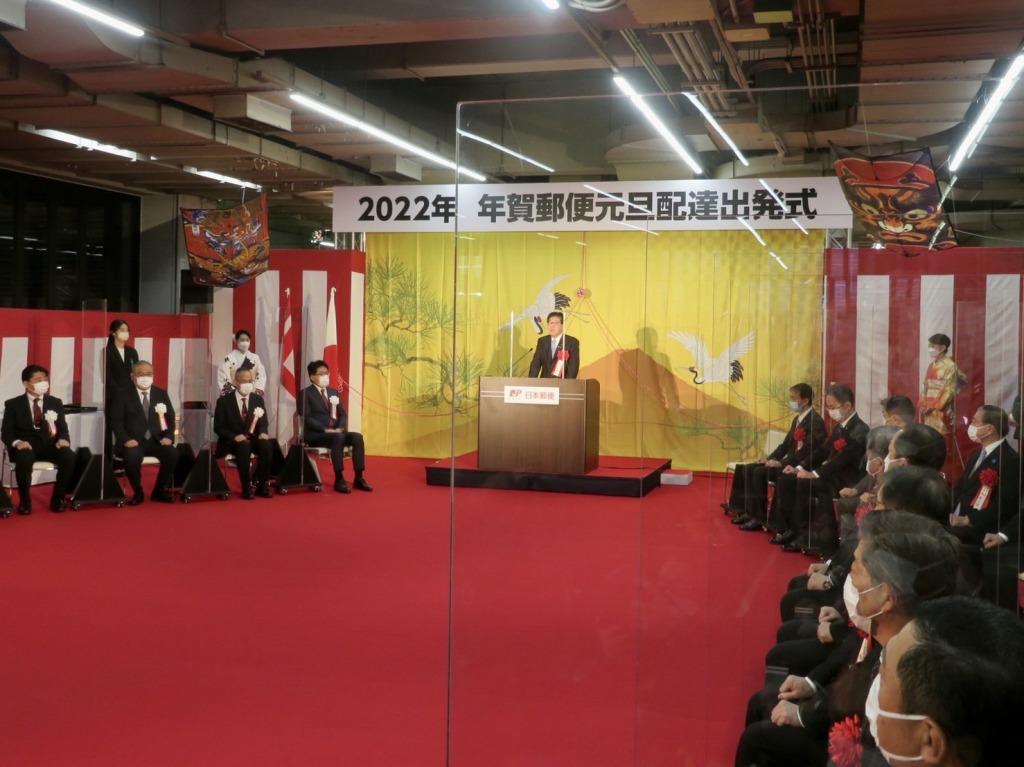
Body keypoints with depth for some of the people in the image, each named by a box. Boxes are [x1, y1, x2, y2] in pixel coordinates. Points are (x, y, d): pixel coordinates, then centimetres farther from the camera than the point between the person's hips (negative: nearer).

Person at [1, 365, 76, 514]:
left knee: (69, 456, -30)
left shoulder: (55, 403, 14)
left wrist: (63, 439, -14)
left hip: (48, 445, 3)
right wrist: (17, 442, -21)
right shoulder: (13, 404, 6)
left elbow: (63, 429, 11)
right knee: (24, 459, -40)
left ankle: (58, 498, -11)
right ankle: (25, 501, -17)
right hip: (25, 445, -2)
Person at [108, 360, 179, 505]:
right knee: (132, 457, -36)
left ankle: (160, 490, -2)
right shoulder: (123, 395, 2)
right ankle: (138, 492, -8)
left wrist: (168, 436, -8)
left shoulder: (161, 394, 12)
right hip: (133, 441, -3)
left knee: (172, 454, -26)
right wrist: (126, 439, -19)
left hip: (155, 440, 3)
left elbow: (170, 417, 10)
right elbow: (116, 420, -4)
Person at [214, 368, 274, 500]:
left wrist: (263, 432, -16)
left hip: (252, 438, 3)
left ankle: (262, 486, -20)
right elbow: (218, 427, -5)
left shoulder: (258, 399, 7)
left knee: (266, 445, -30)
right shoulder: (224, 401, -3)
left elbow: (263, 422, 8)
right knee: (244, 446, -38)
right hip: (232, 441, -3)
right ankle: (246, 487, -28)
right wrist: (235, 436, -23)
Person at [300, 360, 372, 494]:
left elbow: (342, 414, 16)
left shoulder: (333, 392, 21)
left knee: (357, 437, -21)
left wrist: (340, 428, -6)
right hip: (315, 434, -6)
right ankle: (339, 480, -33)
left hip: (335, 431, 7)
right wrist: (325, 429, -22)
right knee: (338, 438, -36)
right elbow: (306, 418, -12)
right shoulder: (306, 393, -1)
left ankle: (359, 479, -19)